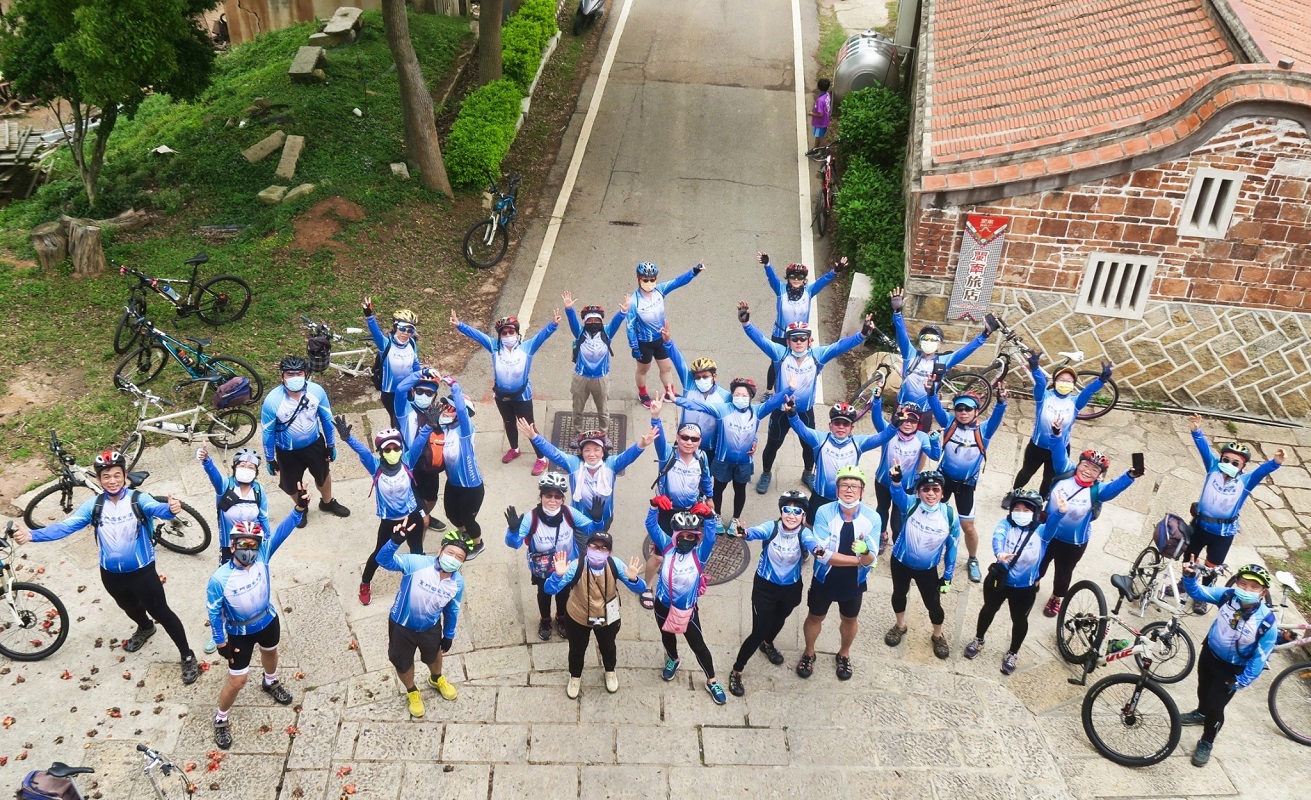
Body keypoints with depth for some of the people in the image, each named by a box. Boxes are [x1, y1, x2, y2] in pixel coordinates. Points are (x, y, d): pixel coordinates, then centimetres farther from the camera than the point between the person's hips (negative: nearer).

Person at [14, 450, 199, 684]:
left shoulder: (139, 499, -20)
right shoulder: (93, 505, -9)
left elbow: (158, 509, -39)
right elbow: (66, 526, -14)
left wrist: (171, 508, -64)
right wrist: (31, 535, -30)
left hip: (142, 571, -5)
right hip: (111, 574, 5)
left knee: (161, 612, 3)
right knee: (129, 607, 31)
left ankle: (187, 656, 17)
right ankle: (145, 628, 63)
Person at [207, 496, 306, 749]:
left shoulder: (262, 555, -24)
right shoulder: (220, 579, -31)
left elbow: (282, 532, -39)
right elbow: (214, 612, -18)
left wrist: (299, 509, -55)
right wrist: (221, 643, -11)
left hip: (268, 620, 4)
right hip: (239, 632, -4)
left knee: (270, 652, 33)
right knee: (237, 681, 3)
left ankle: (270, 683, 66)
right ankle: (220, 720, 31)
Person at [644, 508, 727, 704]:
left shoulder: (699, 553, -15)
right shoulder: (667, 546, -11)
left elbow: (710, 536, -31)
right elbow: (651, 526, -17)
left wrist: (708, 516, -44)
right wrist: (655, 506, -33)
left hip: (688, 609, -2)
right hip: (663, 605, 2)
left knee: (698, 645, 8)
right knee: (667, 637, 28)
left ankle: (711, 682, 25)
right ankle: (672, 660, 59)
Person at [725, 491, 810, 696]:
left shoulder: (803, 533, -21)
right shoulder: (771, 528, -24)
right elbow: (755, 532, -43)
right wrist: (743, 533, -67)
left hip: (791, 589, 3)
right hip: (765, 586, -3)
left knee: (779, 619, 30)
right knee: (758, 631, -3)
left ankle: (767, 644, 64)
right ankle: (736, 672, 17)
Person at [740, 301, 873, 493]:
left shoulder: (818, 355, -13)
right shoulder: (780, 353, -16)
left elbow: (840, 346, -20)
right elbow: (760, 339, -26)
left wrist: (862, 334, -34)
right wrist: (746, 323, -42)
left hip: (806, 411, 2)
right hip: (781, 410, -1)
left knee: (809, 444, 21)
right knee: (773, 444, 17)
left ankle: (808, 474, 48)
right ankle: (766, 474, 42)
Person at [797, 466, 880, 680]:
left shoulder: (872, 518, -20)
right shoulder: (824, 512, -24)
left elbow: (871, 560, -22)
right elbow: (823, 554, -29)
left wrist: (865, 552, -46)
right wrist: (857, 559, -31)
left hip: (854, 581, 1)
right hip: (824, 578, -1)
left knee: (850, 620, 25)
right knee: (815, 617, 20)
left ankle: (844, 654, 53)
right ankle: (809, 653, 48)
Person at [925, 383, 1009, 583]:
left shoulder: (984, 429, -12)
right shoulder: (949, 423, -9)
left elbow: (996, 417, -29)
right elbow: (937, 409, -23)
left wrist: (1001, 401, -49)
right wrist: (931, 392, -43)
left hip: (966, 483, -1)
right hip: (944, 477, 1)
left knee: (967, 526, 4)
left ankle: (972, 561, 28)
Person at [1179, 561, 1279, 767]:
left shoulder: (1267, 622, -32)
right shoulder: (1227, 596, -26)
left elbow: (1259, 657, -22)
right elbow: (1197, 592, -15)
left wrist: (1242, 681, -16)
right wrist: (1189, 576, -37)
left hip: (1232, 668, -4)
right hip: (1209, 652, 4)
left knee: (1215, 706, 4)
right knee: (1203, 689, 29)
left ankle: (1206, 742, 31)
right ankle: (1201, 713, 62)